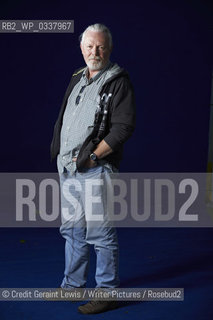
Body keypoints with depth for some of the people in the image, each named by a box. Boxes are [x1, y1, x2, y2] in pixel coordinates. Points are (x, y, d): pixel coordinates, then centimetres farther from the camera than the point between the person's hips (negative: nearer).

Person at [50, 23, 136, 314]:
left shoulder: (118, 81, -6)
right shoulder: (77, 78, 17)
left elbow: (124, 126, -14)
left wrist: (93, 155, -16)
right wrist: (57, 149, 11)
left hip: (95, 169, -8)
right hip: (68, 167, 8)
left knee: (100, 233, -3)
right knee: (72, 229, 15)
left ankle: (107, 293, 10)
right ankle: (73, 285, 29)